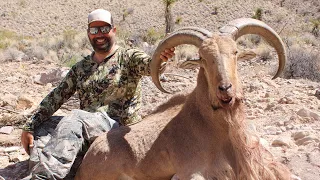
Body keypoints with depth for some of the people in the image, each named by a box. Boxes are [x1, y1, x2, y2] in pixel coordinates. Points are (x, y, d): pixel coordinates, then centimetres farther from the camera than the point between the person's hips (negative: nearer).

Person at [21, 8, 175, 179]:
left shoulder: (129, 58, 2)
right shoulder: (80, 67, 16)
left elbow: (150, 65, -20)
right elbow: (56, 97, 11)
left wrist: (160, 58, -46)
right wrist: (29, 126, -1)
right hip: (85, 129, 6)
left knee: (75, 118, -32)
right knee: (39, 128, -12)